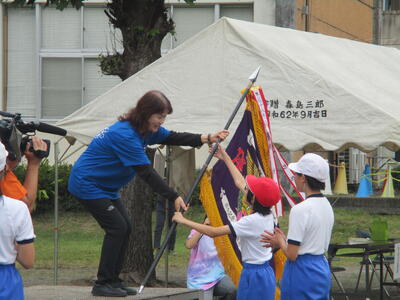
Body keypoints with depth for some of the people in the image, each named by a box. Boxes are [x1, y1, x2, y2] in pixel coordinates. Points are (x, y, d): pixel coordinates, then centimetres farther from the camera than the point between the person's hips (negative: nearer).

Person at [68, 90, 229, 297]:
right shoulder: (125, 135, -28)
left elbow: (172, 138, 8)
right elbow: (146, 173, -27)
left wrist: (206, 139, -5)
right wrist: (173, 198, -25)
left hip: (104, 186, 10)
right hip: (87, 184, -10)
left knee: (124, 227, 6)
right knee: (117, 227, -14)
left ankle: (113, 281, 10)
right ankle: (102, 284, -10)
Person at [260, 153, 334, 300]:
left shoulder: (300, 210, -19)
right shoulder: (327, 206, 6)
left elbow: (292, 254, -18)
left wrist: (280, 242, 2)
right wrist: (284, 241, 16)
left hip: (302, 273, -8)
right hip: (322, 270, 8)